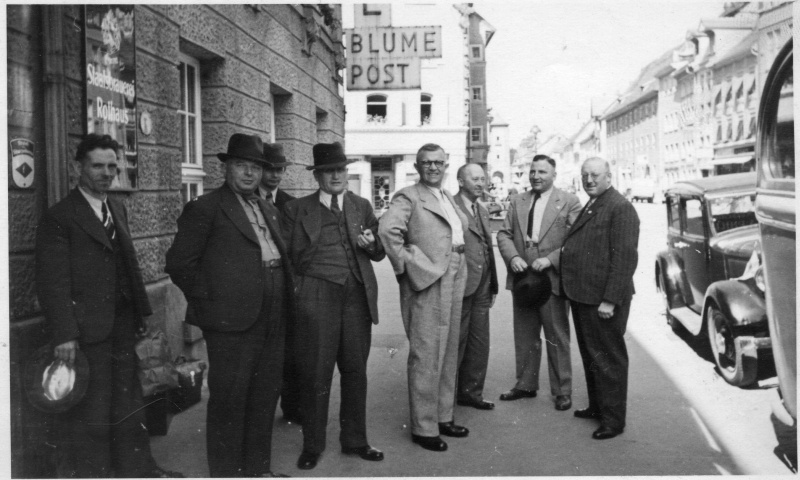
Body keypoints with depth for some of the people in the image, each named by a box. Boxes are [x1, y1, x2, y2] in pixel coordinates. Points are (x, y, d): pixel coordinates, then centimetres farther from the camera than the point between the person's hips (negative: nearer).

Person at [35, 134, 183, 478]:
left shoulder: (118, 209, 13)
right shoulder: (59, 217, -10)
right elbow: (53, 283, -13)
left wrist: (142, 312, 9)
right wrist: (64, 335, -18)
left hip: (123, 326, 7)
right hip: (85, 331, -7)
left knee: (129, 401, 17)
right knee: (87, 411, 6)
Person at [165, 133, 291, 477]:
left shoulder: (268, 211, 18)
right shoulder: (205, 208, -5)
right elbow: (179, 262, -8)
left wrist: (282, 300, 11)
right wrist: (209, 300, -8)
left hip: (272, 322, 7)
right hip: (231, 321, -7)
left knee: (265, 398, 15)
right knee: (229, 402, 3)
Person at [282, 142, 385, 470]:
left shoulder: (362, 206, 13)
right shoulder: (297, 209, 4)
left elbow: (379, 252, 17)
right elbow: (289, 256, 3)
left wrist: (372, 244, -4)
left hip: (357, 297, 3)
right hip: (316, 298, -3)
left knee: (355, 370, 11)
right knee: (316, 375, 2)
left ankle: (354, 440, 27)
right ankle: (312, 446, 19)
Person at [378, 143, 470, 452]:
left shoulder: (448, 198, 17)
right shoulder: (408, 197, -8)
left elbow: (461, 228, 32)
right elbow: (387, 228, -25)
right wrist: (403, 264, -18)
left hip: (454, 282, 8)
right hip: (427, 283, -8)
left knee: (448, 354, 16)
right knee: (426, 357, -2)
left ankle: (443, 417, 30)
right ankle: (423, 428, 9)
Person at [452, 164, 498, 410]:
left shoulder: (483, 211, 16)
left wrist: (493, 286, 17)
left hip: (482, 288, 8)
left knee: (479, 344, 13)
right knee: (455, 343, 3)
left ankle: (471, 392, 26)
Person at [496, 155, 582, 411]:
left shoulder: (569, 202, -4)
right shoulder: (517, 202, 10)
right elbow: (504, 234, 8)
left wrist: (550, 259, -18)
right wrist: (513, 257, -9)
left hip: (552, 279, -4)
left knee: (557, 338, 5)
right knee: (524, 337, 14)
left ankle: (562, 391, 18)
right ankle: (525, 384, 29)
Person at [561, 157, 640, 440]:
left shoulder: (620, 208, -14)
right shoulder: (589, 207, 16)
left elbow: (625, 257, -20)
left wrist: (610, 300, -22)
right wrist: (572, 292, 14)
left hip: (602, 300, -9)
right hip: (582, 297, 9)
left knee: (608, 359, 2)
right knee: (590, 355, 19)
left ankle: (613, 419, 13)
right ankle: (596, 406, 33)